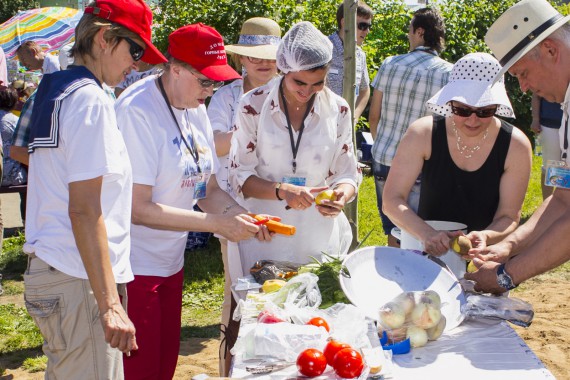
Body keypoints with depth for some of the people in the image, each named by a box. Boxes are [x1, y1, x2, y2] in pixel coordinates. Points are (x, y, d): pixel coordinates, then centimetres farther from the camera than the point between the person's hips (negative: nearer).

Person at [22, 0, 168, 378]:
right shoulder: (90, 99, -14)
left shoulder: (54, 91, 14)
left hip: (47, 271, 9)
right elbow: (84, 210, -19)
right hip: (78, 279, -9)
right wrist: (109, 303, -20)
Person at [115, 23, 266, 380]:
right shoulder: (137, 111, -20)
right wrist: (217, 223, -23)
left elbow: (209, 188, 11)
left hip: (171, 262, 8)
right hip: (135, 267, -8)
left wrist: (243, 216, -9)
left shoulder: (195, 109, 6)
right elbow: (137, 208, -23)